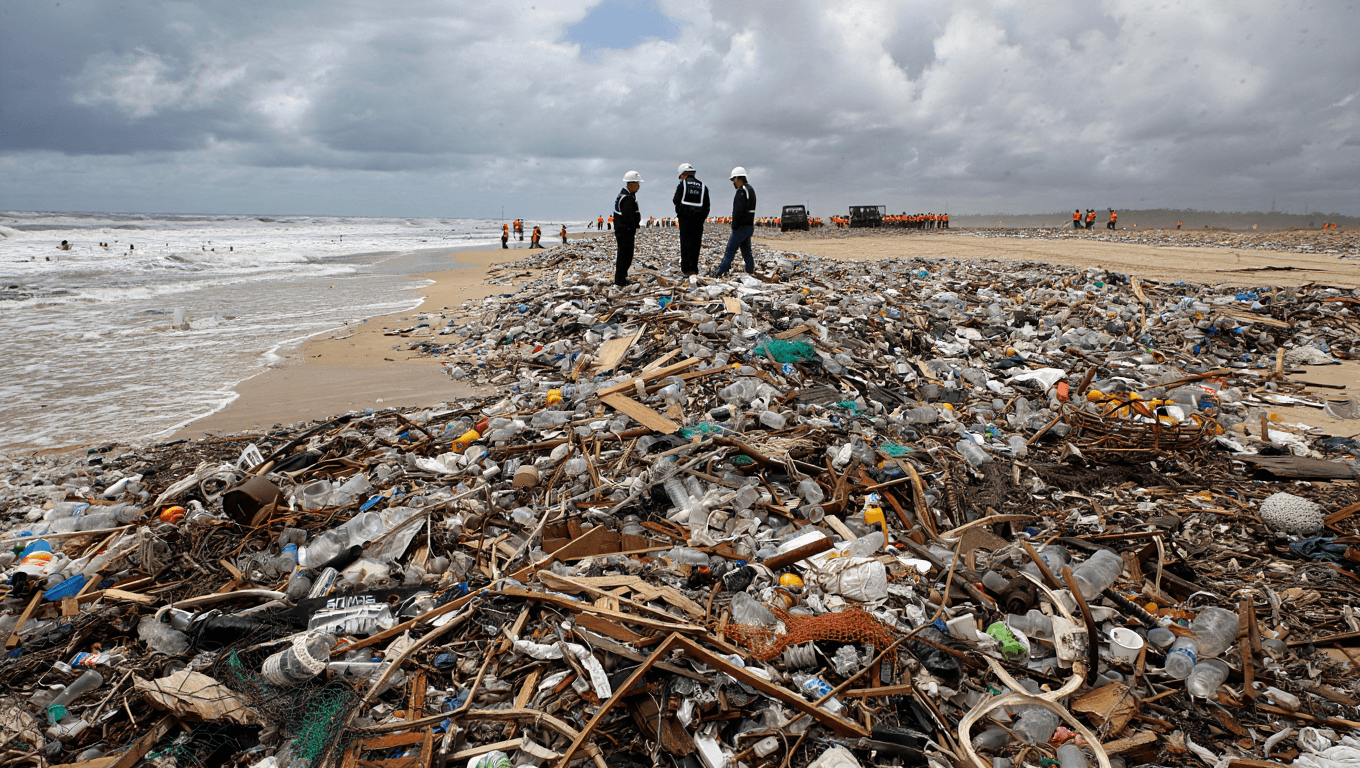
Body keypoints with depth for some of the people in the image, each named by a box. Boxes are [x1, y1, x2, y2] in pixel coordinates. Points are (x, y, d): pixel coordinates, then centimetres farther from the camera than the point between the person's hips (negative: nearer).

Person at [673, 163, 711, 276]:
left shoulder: (682, 184, -1)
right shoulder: (703, 186, 12)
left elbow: (676, 200, -8)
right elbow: (707, 205, 11)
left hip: (685, 217, -3)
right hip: (698, 219, 3)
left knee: (685, 243, -1)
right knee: (695, 244, 6)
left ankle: (686, 269, -5)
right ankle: (694, 269, 6)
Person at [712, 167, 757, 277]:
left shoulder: (741, 191, -16)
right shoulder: (751, 189, 17)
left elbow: (738, 211, -22)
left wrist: (734, 227, -17)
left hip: (742, 227, -10)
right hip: (749, 226, 10)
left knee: (730, 250, -5)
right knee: (746, 252, 12)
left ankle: (719, 272, -2)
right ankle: (750, 272, 12)